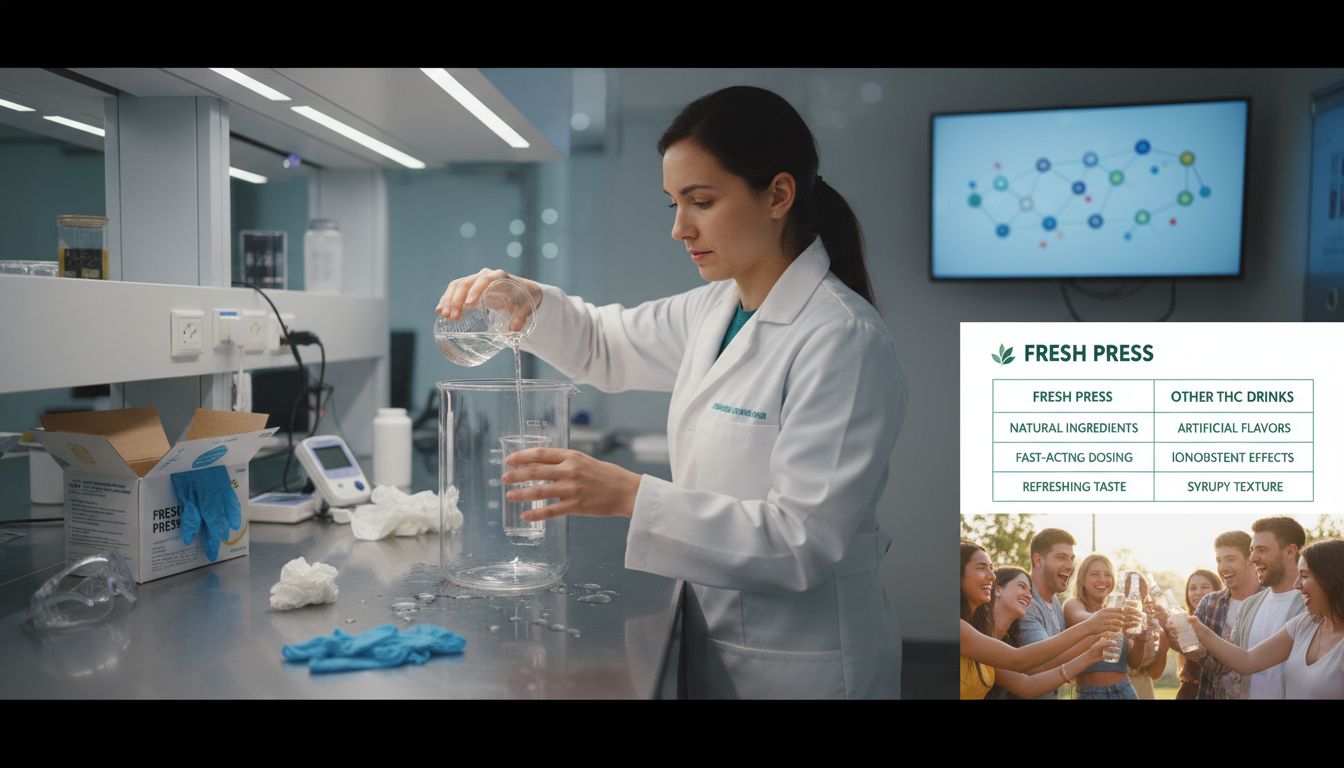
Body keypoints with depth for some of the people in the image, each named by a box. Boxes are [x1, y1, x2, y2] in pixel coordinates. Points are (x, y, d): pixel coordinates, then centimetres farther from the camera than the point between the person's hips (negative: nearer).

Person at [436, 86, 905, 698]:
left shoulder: (843, 340, -22)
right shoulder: (715, 310, 2)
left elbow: (806, 538, -25)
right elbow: (605, 347, 16)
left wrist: (631, 496, -31)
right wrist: (527, 300, -4)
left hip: (799, 663, -7)